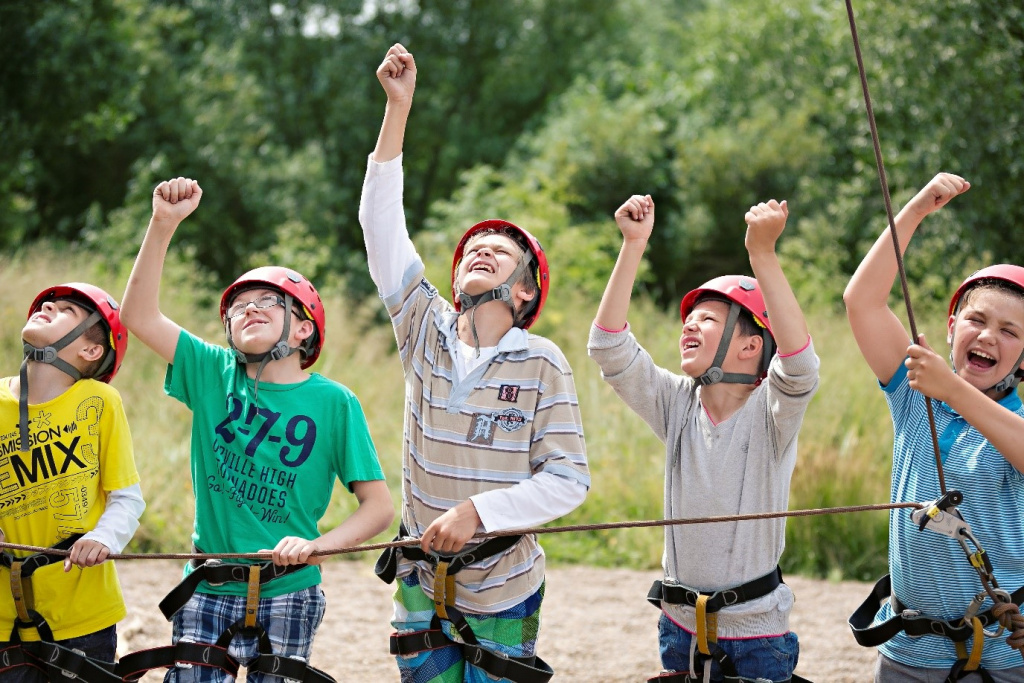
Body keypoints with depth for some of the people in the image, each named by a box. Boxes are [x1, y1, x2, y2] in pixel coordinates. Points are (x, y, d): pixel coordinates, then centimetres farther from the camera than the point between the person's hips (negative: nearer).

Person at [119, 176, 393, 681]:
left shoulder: (334, 403, -2)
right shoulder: (215, 375, 5)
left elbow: (379, 506, -4)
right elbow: (139, 315, -5)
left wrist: (317, 545, -21)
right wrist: (163, 225, -14)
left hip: (287, 594, -1)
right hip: (208, 590, 2)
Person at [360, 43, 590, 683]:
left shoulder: (543, 363, -8)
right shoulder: (427, 331, 0)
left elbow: (569, 479, -11)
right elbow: (382, 226, -6)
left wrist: (475, 512, -22)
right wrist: (398, 107, -12)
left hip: (503, 592, -3)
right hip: (423, 581, 3)